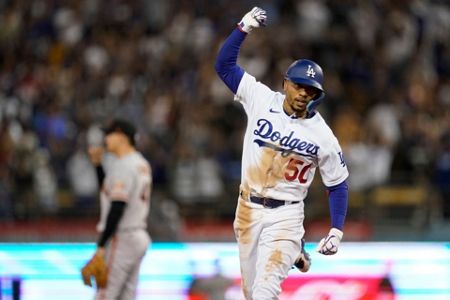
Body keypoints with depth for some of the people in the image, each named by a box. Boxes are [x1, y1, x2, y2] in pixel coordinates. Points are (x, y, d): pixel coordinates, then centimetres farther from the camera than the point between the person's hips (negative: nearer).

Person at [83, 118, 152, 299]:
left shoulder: (123, 166, -15)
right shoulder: (142, 164, 15)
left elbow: (117, 208, -22)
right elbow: (109, 190, 26)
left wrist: (101, 245, -21)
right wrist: (97, 164, 16)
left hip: (122, 238, -10)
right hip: (139, 237, 10)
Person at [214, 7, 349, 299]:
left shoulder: (323, 136, -7)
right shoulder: (261, 100, -4)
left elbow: (338, 185, 2)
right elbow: (224, 64, -3)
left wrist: (337, 231, -5)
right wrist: (243, 28, -16)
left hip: (285, 215, -3)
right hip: (248, 210, 3)